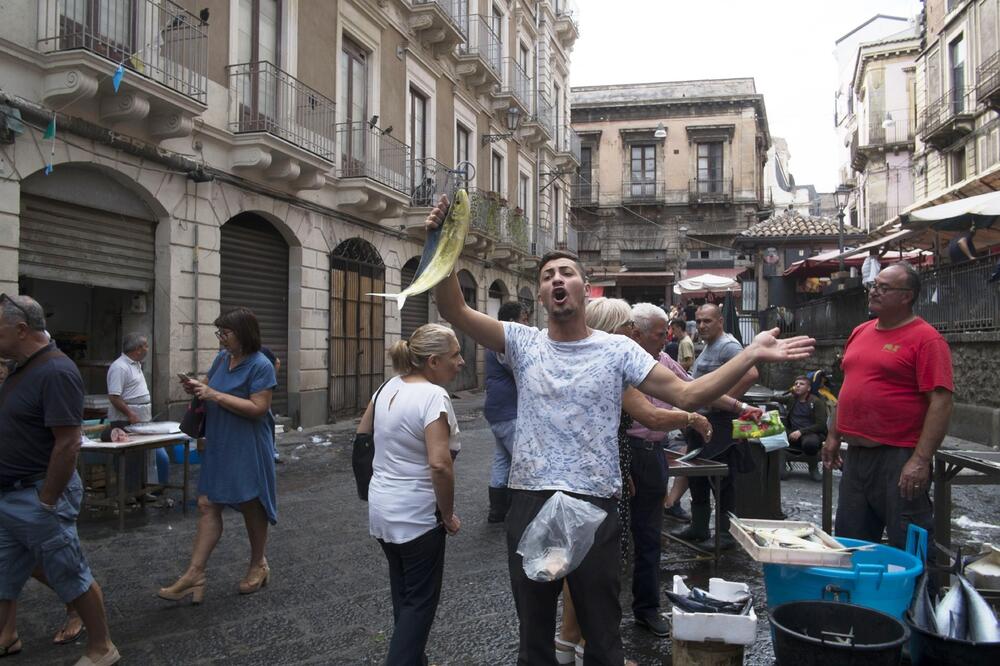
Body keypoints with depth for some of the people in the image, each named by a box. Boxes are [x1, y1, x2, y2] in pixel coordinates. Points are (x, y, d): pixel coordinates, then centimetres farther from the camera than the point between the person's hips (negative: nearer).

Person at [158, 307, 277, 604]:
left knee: (251, 506, 9)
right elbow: (211, 386, 21)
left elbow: (258, 408, -22)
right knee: (207, 505, 3)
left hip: (248, 449, -7)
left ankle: (258, 565, 29)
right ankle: (195, 574, 7)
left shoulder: (260, 365, -16)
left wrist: (215, 395, -22)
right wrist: (198, 387, -3)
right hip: (218, 445, 7)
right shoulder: (222, 358, 7)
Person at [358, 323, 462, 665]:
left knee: (402, 592, 23)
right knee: (421, 601, 7)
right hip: (417, 516, -8)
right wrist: (448, 515, -15)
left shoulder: (389, 386, 2)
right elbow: (439, 465, -29)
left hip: (382, 508, 8)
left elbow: (362, 434, 15)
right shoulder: (434, 396, -21)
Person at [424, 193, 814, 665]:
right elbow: (454, 311, -9)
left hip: (594, 506, -1)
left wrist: (752, 354, -16)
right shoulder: (523, 343, 1)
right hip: (529, 503, 1)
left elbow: (687, 395, -7)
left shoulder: (617, 349, -1)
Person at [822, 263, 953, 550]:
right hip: (856, 454, 7)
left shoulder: (926, 339, -10)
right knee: (849, 543, 16)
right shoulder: (860, 332, 13)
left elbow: (941, 402, -16)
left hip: (899, 458, -7)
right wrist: (834, 436, 18)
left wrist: (921, 459, -21)